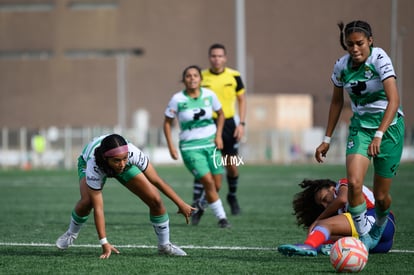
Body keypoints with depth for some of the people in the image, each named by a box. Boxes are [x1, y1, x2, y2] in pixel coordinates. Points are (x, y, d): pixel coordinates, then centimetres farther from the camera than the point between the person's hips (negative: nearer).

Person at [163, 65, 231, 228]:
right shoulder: (178, 99, -9)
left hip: (211, 143, 3)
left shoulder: (209, 95, -2)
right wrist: (171, 146, -6)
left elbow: (220, 114, 14)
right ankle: (221, 217, -5)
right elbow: (167, 123, 1)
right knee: (208, 181, -16)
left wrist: (218, 135, 1)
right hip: (190, 147, -3)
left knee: (217, 185, 0)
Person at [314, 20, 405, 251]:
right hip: (360, 126, 3)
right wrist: (327, 139, 13)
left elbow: (394, 100, -28)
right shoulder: (341, 66, -4)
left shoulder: (380, 59, -19)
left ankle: (380, 228, 36)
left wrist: (379, 135, -38)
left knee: (380, 195, 2)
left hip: (389, 125, -3)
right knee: (354, 182, -22)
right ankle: (364, 237, -10)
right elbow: (337, 102, 12)